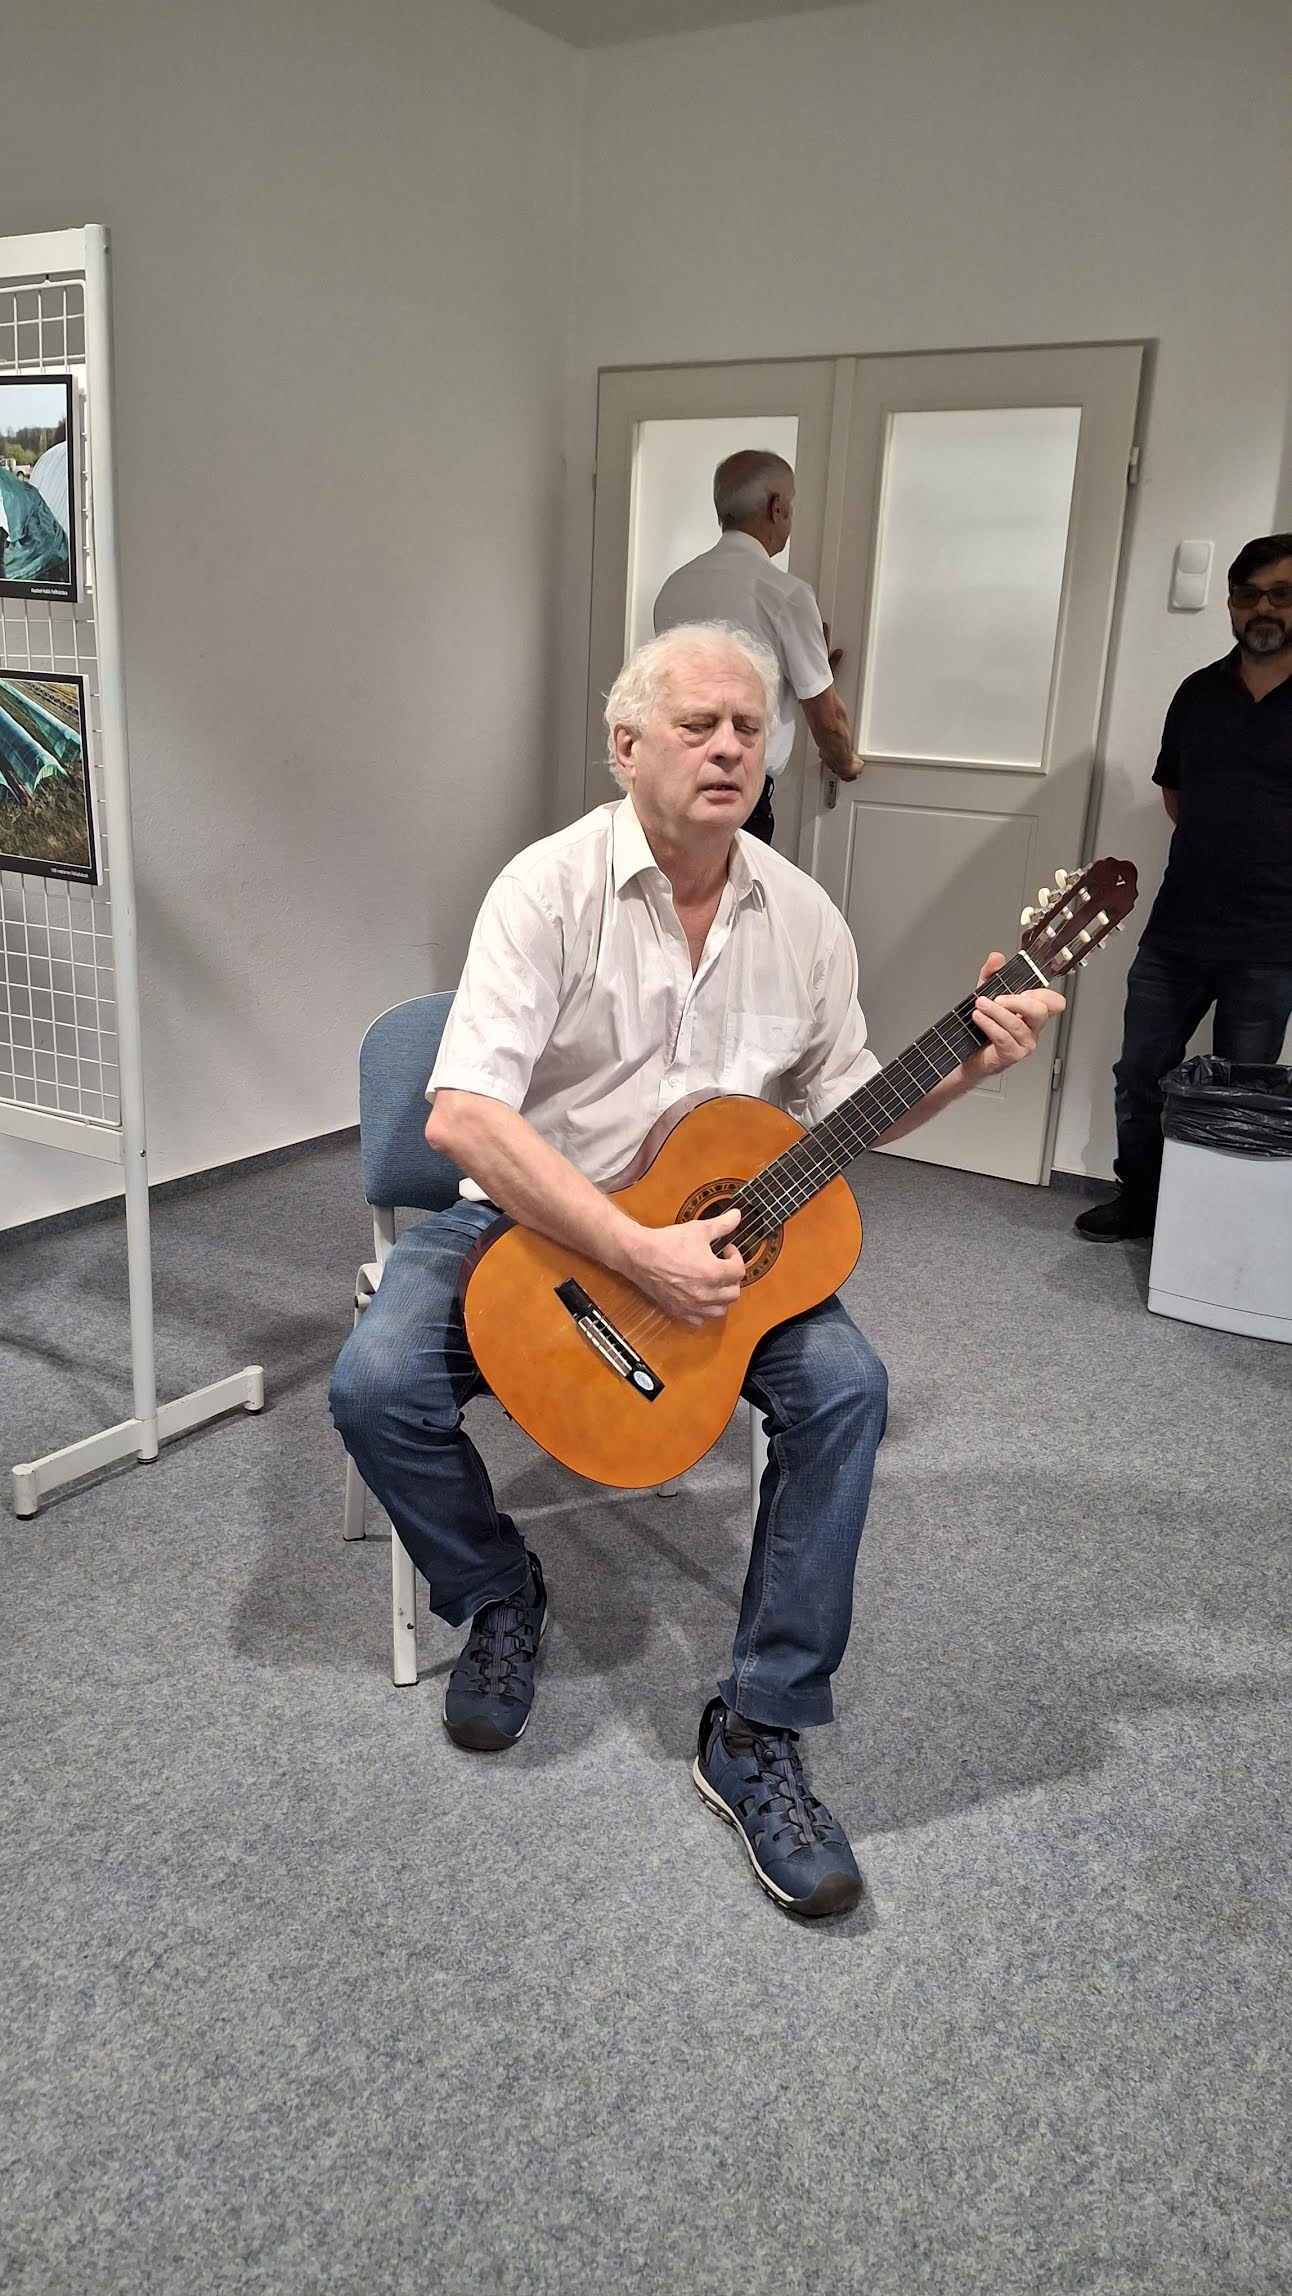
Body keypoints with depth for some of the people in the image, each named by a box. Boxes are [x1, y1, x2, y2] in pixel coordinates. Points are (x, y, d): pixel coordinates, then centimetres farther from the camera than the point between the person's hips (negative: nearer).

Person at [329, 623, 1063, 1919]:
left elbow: (839, 1107, 11)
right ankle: (501, 1594, 8)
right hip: (529, 1227, -3)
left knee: (846, 1386, -21)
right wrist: (637, 1253, -30)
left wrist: (967, 1063, -8)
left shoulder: (802, 916, 1)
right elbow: (463, 1118, -24)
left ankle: (758, 1735, -7)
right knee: (376, 1385, -25)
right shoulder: (552, 887, -14)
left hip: (716, 1231, 3)